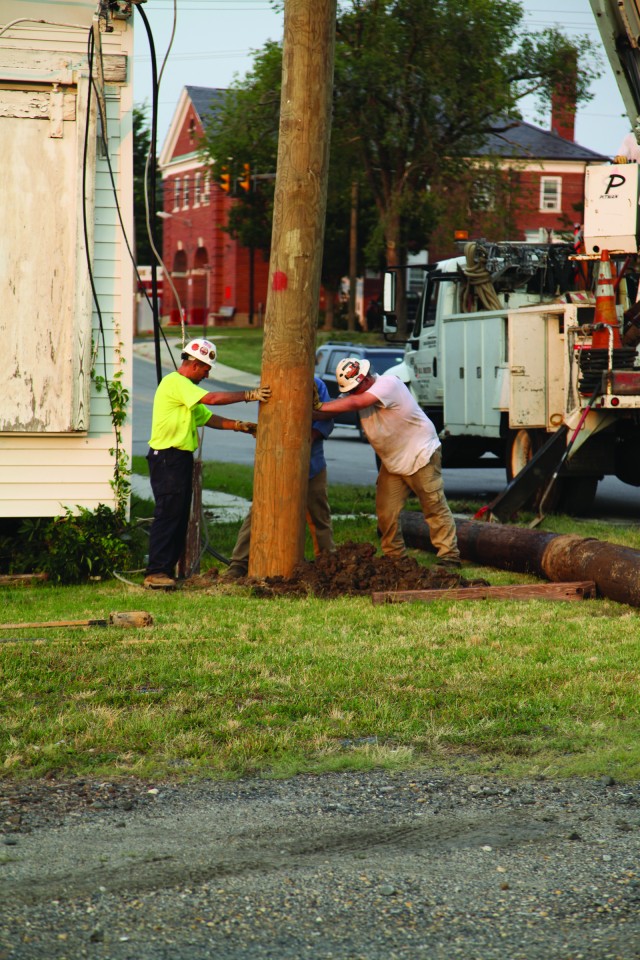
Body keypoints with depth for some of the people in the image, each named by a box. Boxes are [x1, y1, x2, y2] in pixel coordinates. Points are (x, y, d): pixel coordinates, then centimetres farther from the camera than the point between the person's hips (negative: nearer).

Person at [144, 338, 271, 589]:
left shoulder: (185, 387, 24)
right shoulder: (175, 382, -10)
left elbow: (207, 417, 21)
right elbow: (212, 398, -20)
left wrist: (241, 426, 12)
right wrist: (249, 395, -17)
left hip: (181, 458, 11)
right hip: (167, 457, -10)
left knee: (180, 517, 9)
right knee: (168, 514, -13)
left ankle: (167, 570, 12)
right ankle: (155, 573, -14)